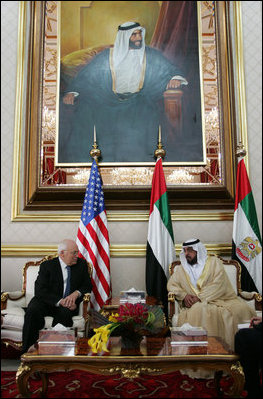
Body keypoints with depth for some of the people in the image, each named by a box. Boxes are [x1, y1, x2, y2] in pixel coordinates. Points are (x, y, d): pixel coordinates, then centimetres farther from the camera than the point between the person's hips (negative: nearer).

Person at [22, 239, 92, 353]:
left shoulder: (81, 264, 9)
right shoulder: (47, 265, -2)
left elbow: (87, 285, 9)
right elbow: (40, 291, -11)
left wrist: (76, 293, -15)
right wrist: (60, 301, -25)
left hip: (68, 304, 1)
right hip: (46, 303, -1)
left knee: (65, 313, -34)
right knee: (32, 311, -31)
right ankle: (27, 350, -20)